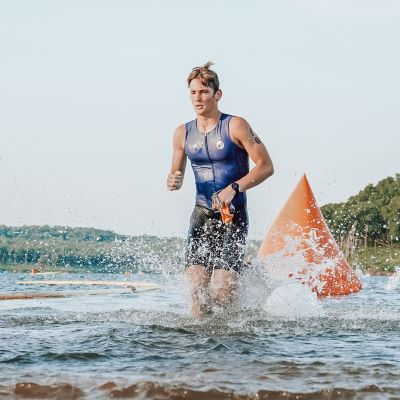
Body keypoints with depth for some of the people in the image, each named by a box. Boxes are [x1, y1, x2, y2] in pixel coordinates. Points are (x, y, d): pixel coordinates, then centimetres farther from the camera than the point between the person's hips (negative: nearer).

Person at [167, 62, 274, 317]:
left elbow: (266, 166, -10)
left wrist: (233, 189, -21)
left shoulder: (235, 126, -7)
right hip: (202, 215, 4)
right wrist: (173, 182, -8)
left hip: (233, 217, -4)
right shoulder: (183, 134, 7)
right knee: (197, 290, -11)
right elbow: (176, 175, 18)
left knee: (221, 295, -12)